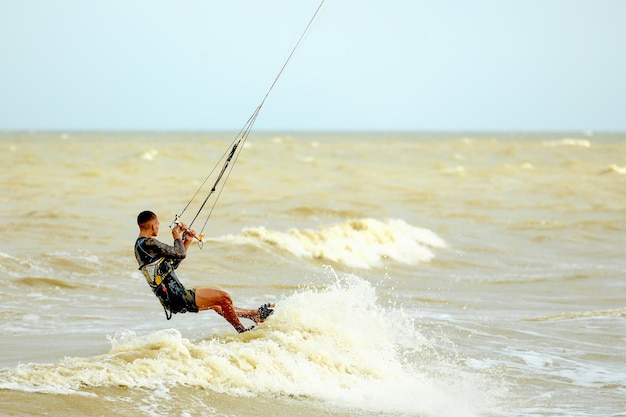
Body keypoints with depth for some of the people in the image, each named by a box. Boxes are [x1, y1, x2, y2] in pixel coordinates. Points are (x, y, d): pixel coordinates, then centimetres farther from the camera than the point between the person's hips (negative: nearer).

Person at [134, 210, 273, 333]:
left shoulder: (140, 245, 17)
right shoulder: (148, 244, -17)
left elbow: (172, 264, 23)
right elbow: (180, 254, -19)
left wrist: (187, 241, 20)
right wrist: (177, 237, -1)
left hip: (170, 299, 11)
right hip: (177, 298, -11)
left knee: (216, 304, 24)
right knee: (223, 297, -6)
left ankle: (254, 314, 36)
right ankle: (242, 331, 11)